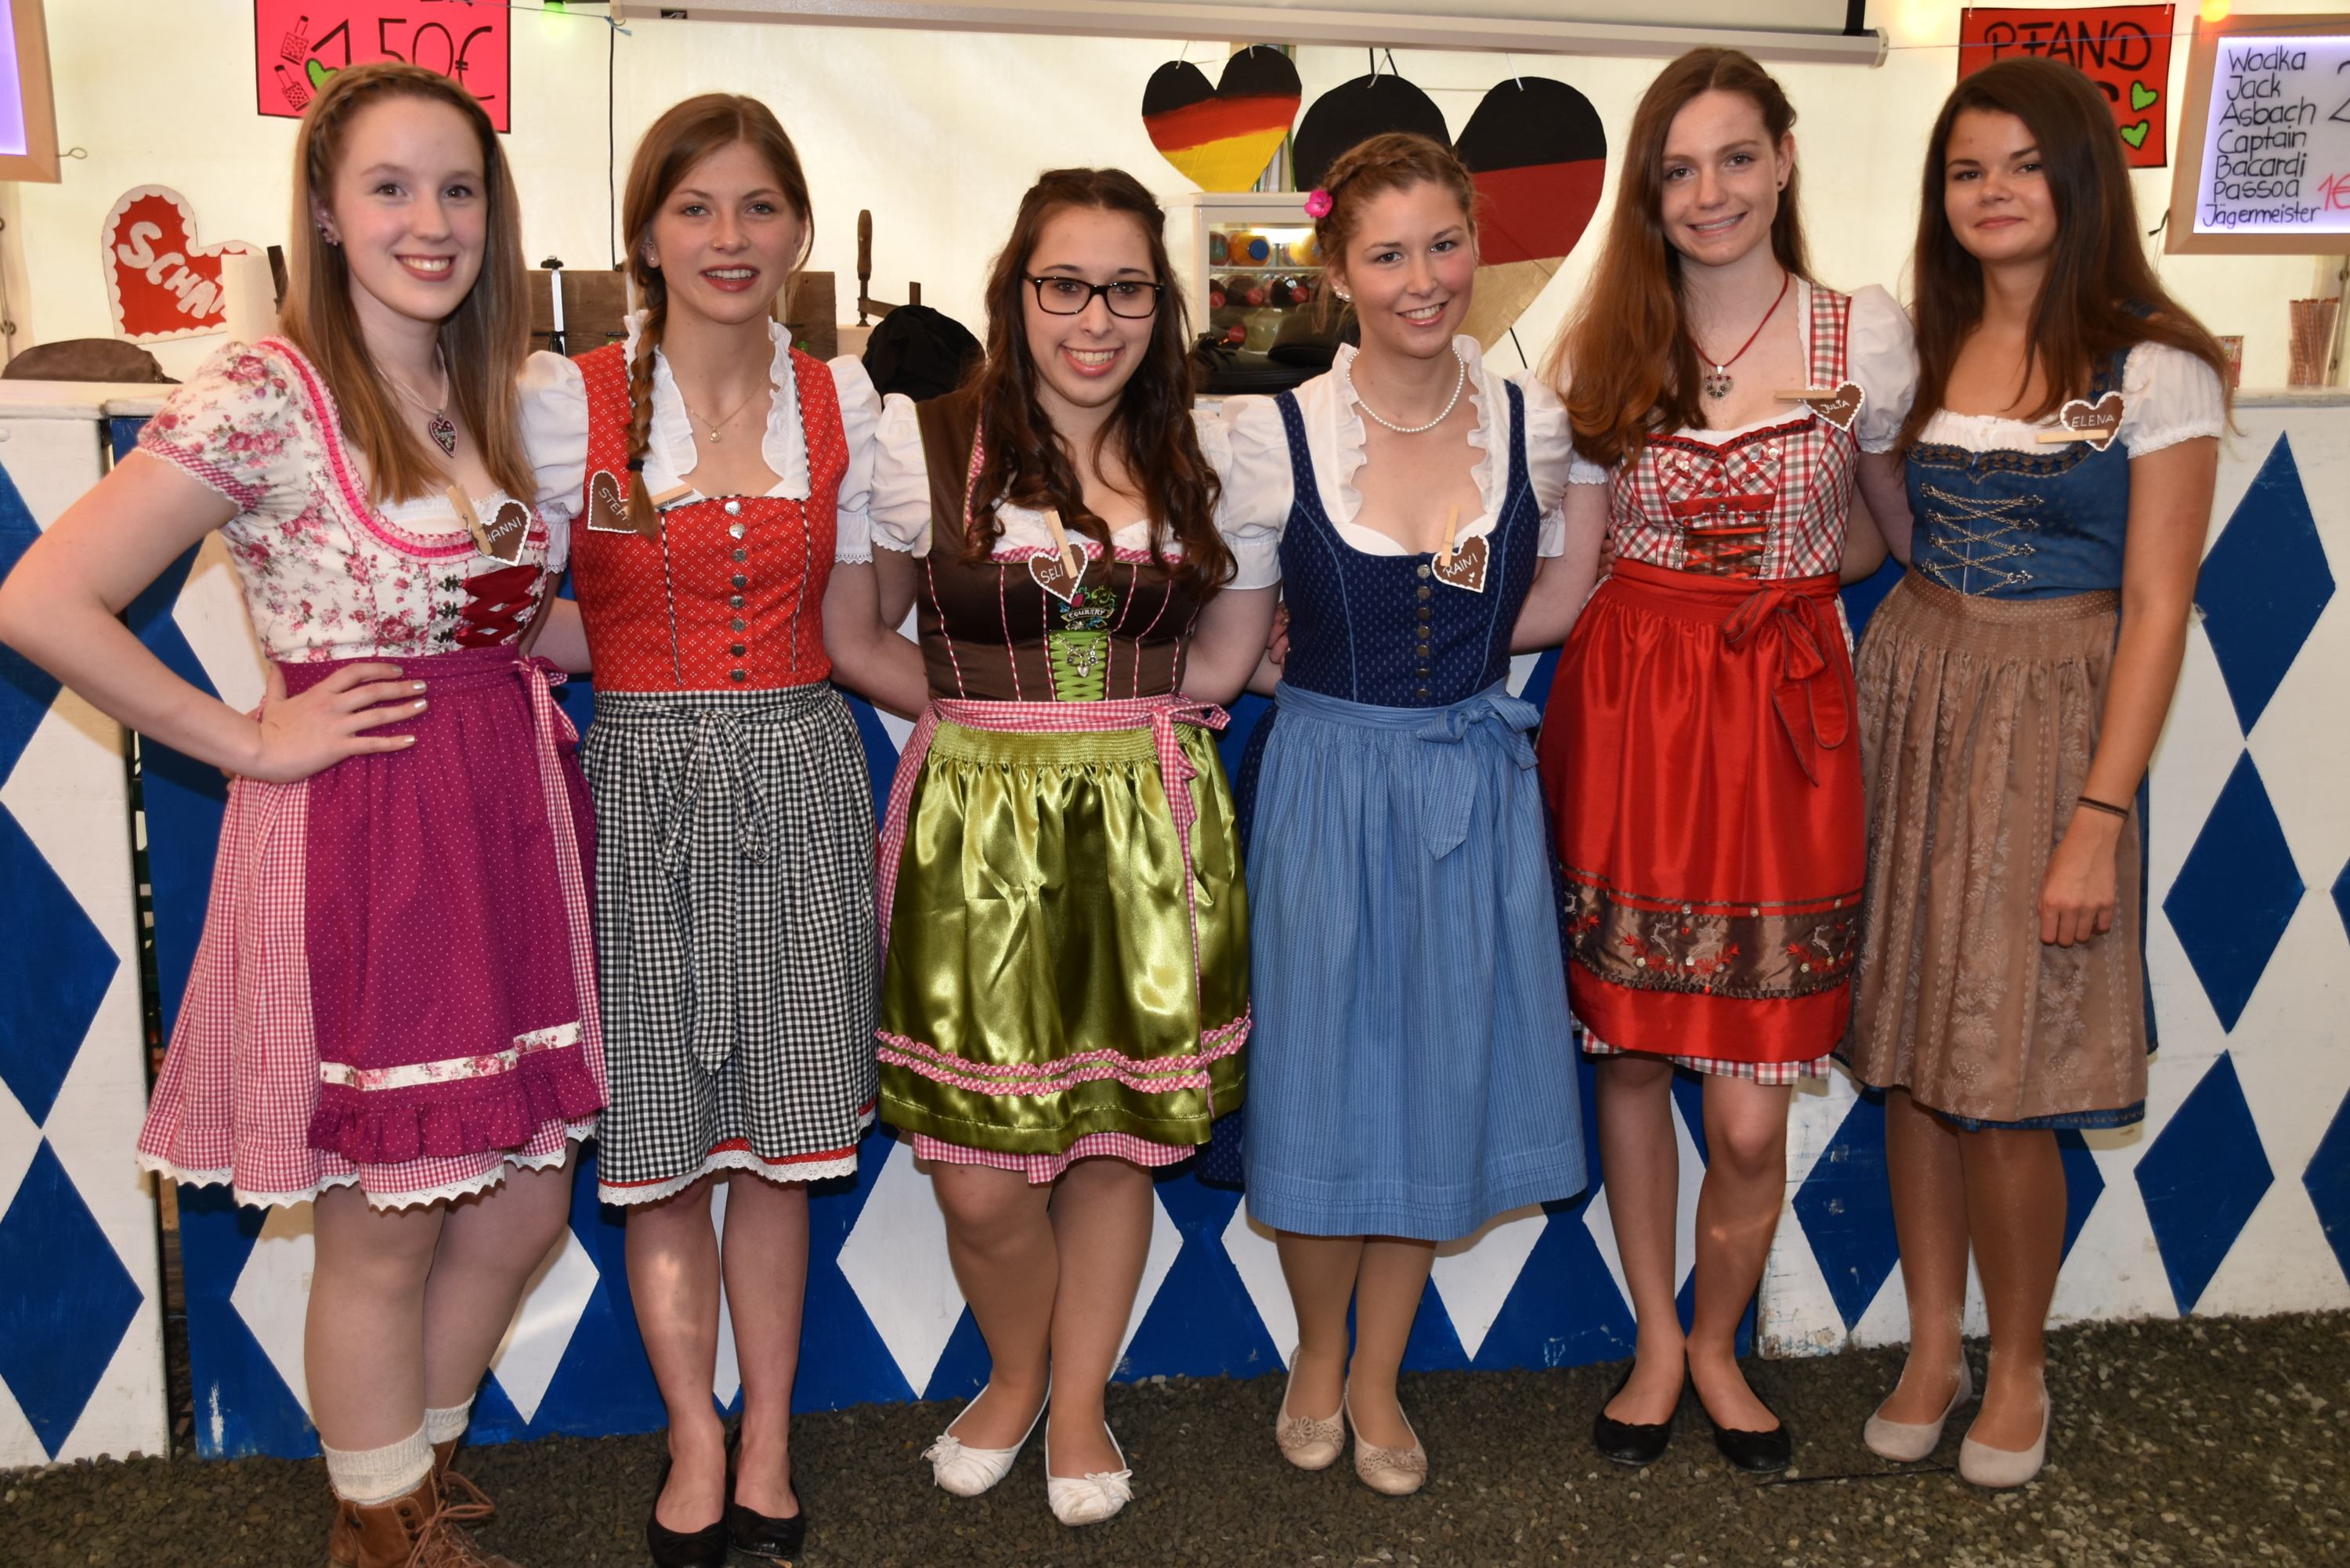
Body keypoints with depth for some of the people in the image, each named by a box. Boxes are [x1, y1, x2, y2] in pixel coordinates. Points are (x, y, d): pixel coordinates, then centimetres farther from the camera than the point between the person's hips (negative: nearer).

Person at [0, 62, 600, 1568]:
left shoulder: (491, 394, 9)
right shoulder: (266, 397, -13)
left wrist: (534, 649, 6)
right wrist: (250, 739, -13)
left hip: (511, 822, 7)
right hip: (355, 840, -7)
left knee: (522, 1210, 15)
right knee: (385, 1234, 8)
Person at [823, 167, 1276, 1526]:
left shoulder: (1209, 456, 5)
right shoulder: (923, 445, -2)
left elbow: (1227, 653, 12)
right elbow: (853, 635, 7)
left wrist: (1110, 709, 3)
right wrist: (990, 705, 2)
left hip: (1152, 829, 2)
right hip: (976, 830, -2)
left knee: (1120, 1131, 9)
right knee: (979, 1175, -1)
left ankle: (1080, 1404, 33)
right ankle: (1015, 1374, 32)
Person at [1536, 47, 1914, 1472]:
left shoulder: (1869, 337, 0)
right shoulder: (1602, 349, 3)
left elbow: (1896, 525, 15)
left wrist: (1776, 578, 5)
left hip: (1784, 714, -1)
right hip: (1626, 704, 1)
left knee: (1751, 1115, 0)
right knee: (1629, 1055, 10)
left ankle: (1718, 1344, 29)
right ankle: (1657, 1343, 32)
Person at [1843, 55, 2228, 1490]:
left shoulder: (2153, 372, -7)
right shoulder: (1924, 350, 8)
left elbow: (2156, 610, -10)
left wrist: (2099, 819, -14)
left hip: (2047, 722, -5)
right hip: (1907, 698, 5)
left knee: (2005, 1083, 0)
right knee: (1912, 1056, 9)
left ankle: (2018, 1366, 23)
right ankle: (1933, 1347, 26)